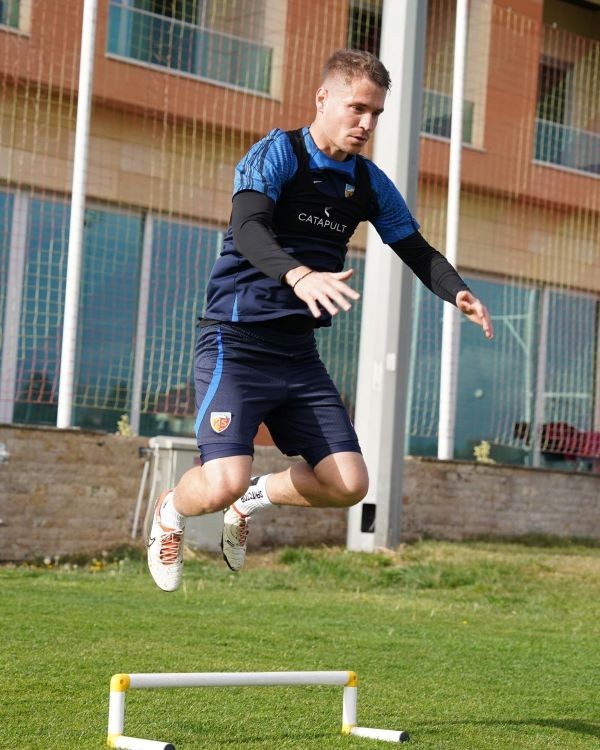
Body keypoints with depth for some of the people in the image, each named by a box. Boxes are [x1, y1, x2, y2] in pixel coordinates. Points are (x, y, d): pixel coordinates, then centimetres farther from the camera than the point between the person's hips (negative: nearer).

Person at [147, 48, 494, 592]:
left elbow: (415, 249, 14)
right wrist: (300, 276, -45)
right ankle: (171, 511, 15)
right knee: (223, 484, -22)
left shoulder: (370, 182, 9)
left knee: (349, 485, -2)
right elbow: (247, 227, -26)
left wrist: (457, 292, -8)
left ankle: (254, 499, 26)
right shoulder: (277, 153, -10)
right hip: (236, 342, -6)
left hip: (299, 350, 6)